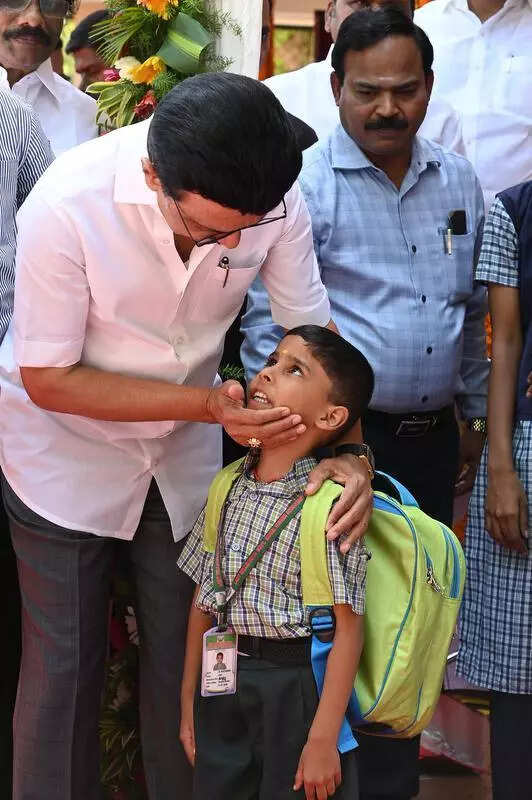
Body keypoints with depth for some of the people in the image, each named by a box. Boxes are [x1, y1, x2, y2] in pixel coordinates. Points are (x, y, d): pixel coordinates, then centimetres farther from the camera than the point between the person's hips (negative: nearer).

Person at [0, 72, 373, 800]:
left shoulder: (273, 198, -23)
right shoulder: (67, 205, -33)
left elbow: (315, 332, -9)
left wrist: (349, 449, -25)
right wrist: (208, 403, -30)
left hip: (185, 451, 3)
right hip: (66, 448, -3)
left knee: (185, 653, 9)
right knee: (64, 664, 4)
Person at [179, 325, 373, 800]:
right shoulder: (228, 488, 3)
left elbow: (348, 625, -15)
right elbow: (204, 600, 10)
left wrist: (323, 738, -17)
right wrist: (189, 705, 13)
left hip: (297, 689, -6)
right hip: (224, 688, 6)